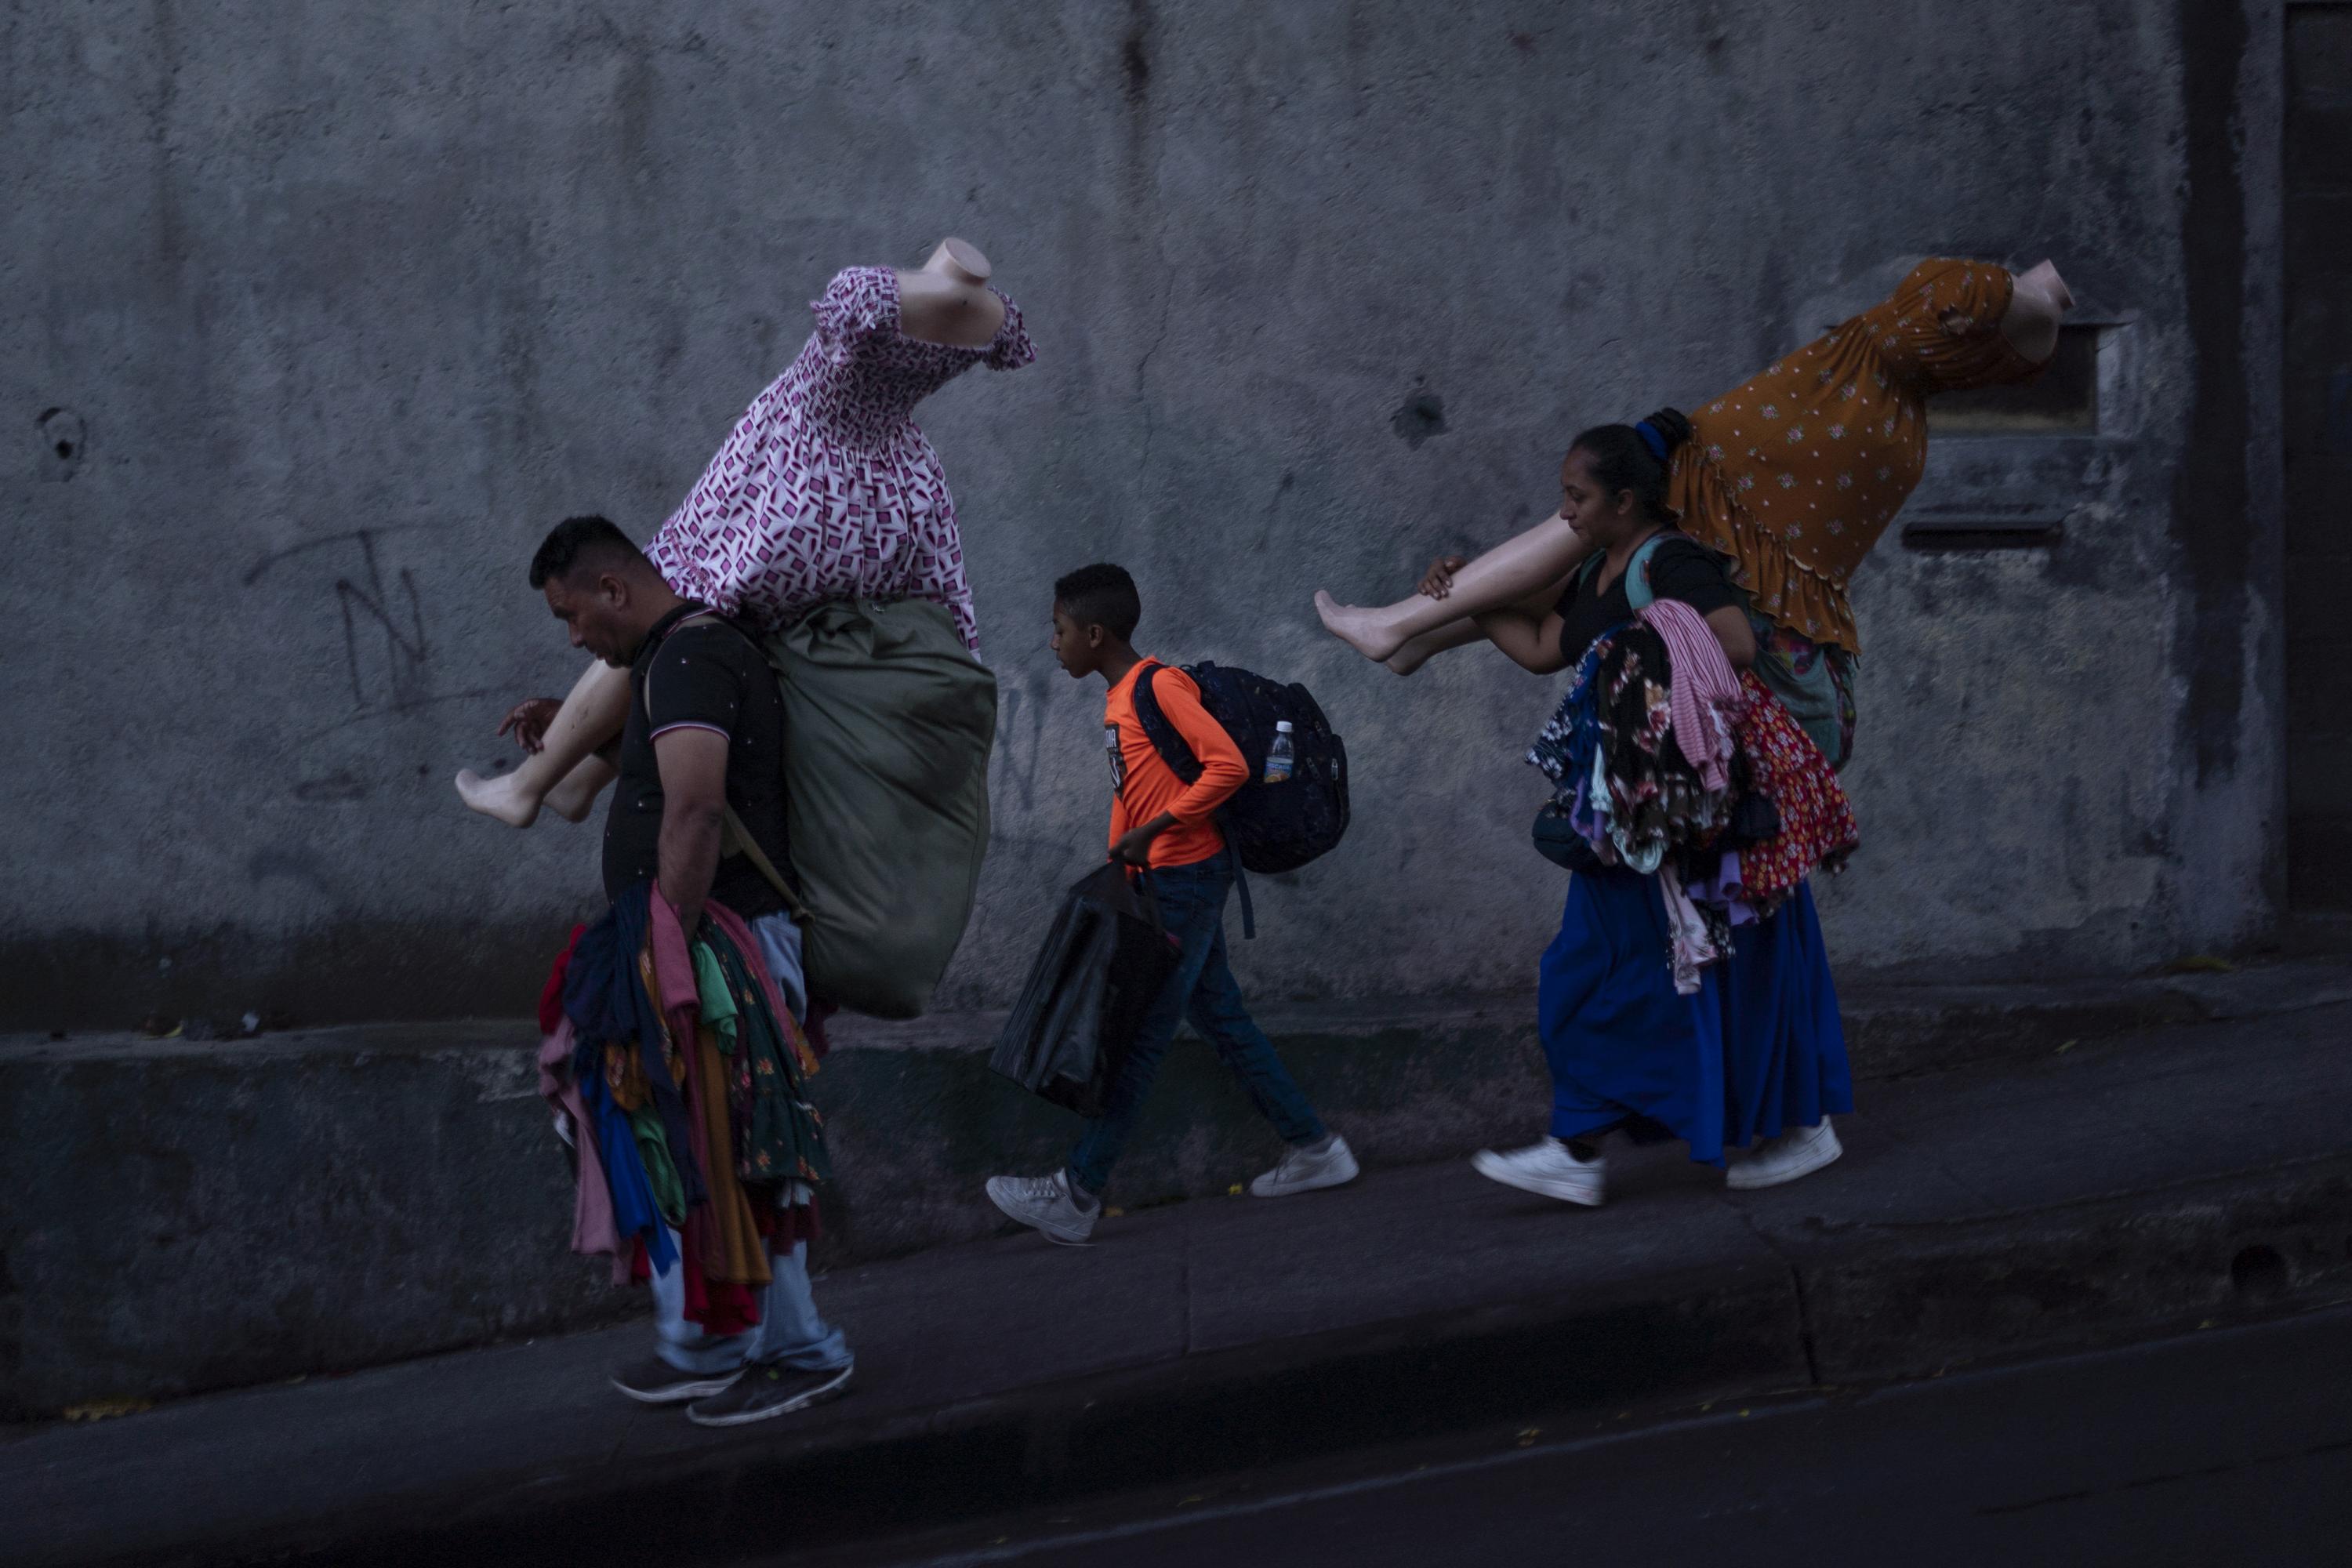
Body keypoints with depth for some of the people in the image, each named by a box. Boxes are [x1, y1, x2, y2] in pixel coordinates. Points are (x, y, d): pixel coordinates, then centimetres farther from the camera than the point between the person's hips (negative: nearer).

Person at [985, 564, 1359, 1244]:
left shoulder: (1161, 685, -15)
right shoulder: (1119, 701, 14)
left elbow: (1228, 766, -22)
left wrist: (1153, 830, -21)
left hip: (1188, 875, -10)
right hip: (1163, 880, 10)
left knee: (1142, 1034, -6)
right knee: (1222, 1018, 13)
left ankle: (1077, 1194, -4)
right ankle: (1314, 1149, 19)